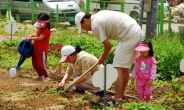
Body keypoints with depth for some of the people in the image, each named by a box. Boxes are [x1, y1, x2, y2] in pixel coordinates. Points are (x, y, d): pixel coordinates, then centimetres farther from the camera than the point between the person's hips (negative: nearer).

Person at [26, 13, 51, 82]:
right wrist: (32, 36, 9)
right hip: (35, 48, 9)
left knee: (41, 64, -7)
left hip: (42, 50, -9)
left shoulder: (46, 30, -16)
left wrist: (30, 38, -14)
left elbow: (40, 38, -22)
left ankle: (46, 76, 10)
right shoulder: (40, 28, 12)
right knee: (34, 63, 15)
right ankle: (40, 75, 31)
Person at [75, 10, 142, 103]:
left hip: (128, 35, -10)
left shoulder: (95, 25, -10)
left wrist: (102, 58, 10)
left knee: (118, 68, -8)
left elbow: (108, 45, -7)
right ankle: (121, 96, 21)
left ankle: (117, 98, -11)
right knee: (124, 68, 15)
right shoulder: (99, 16, 17)